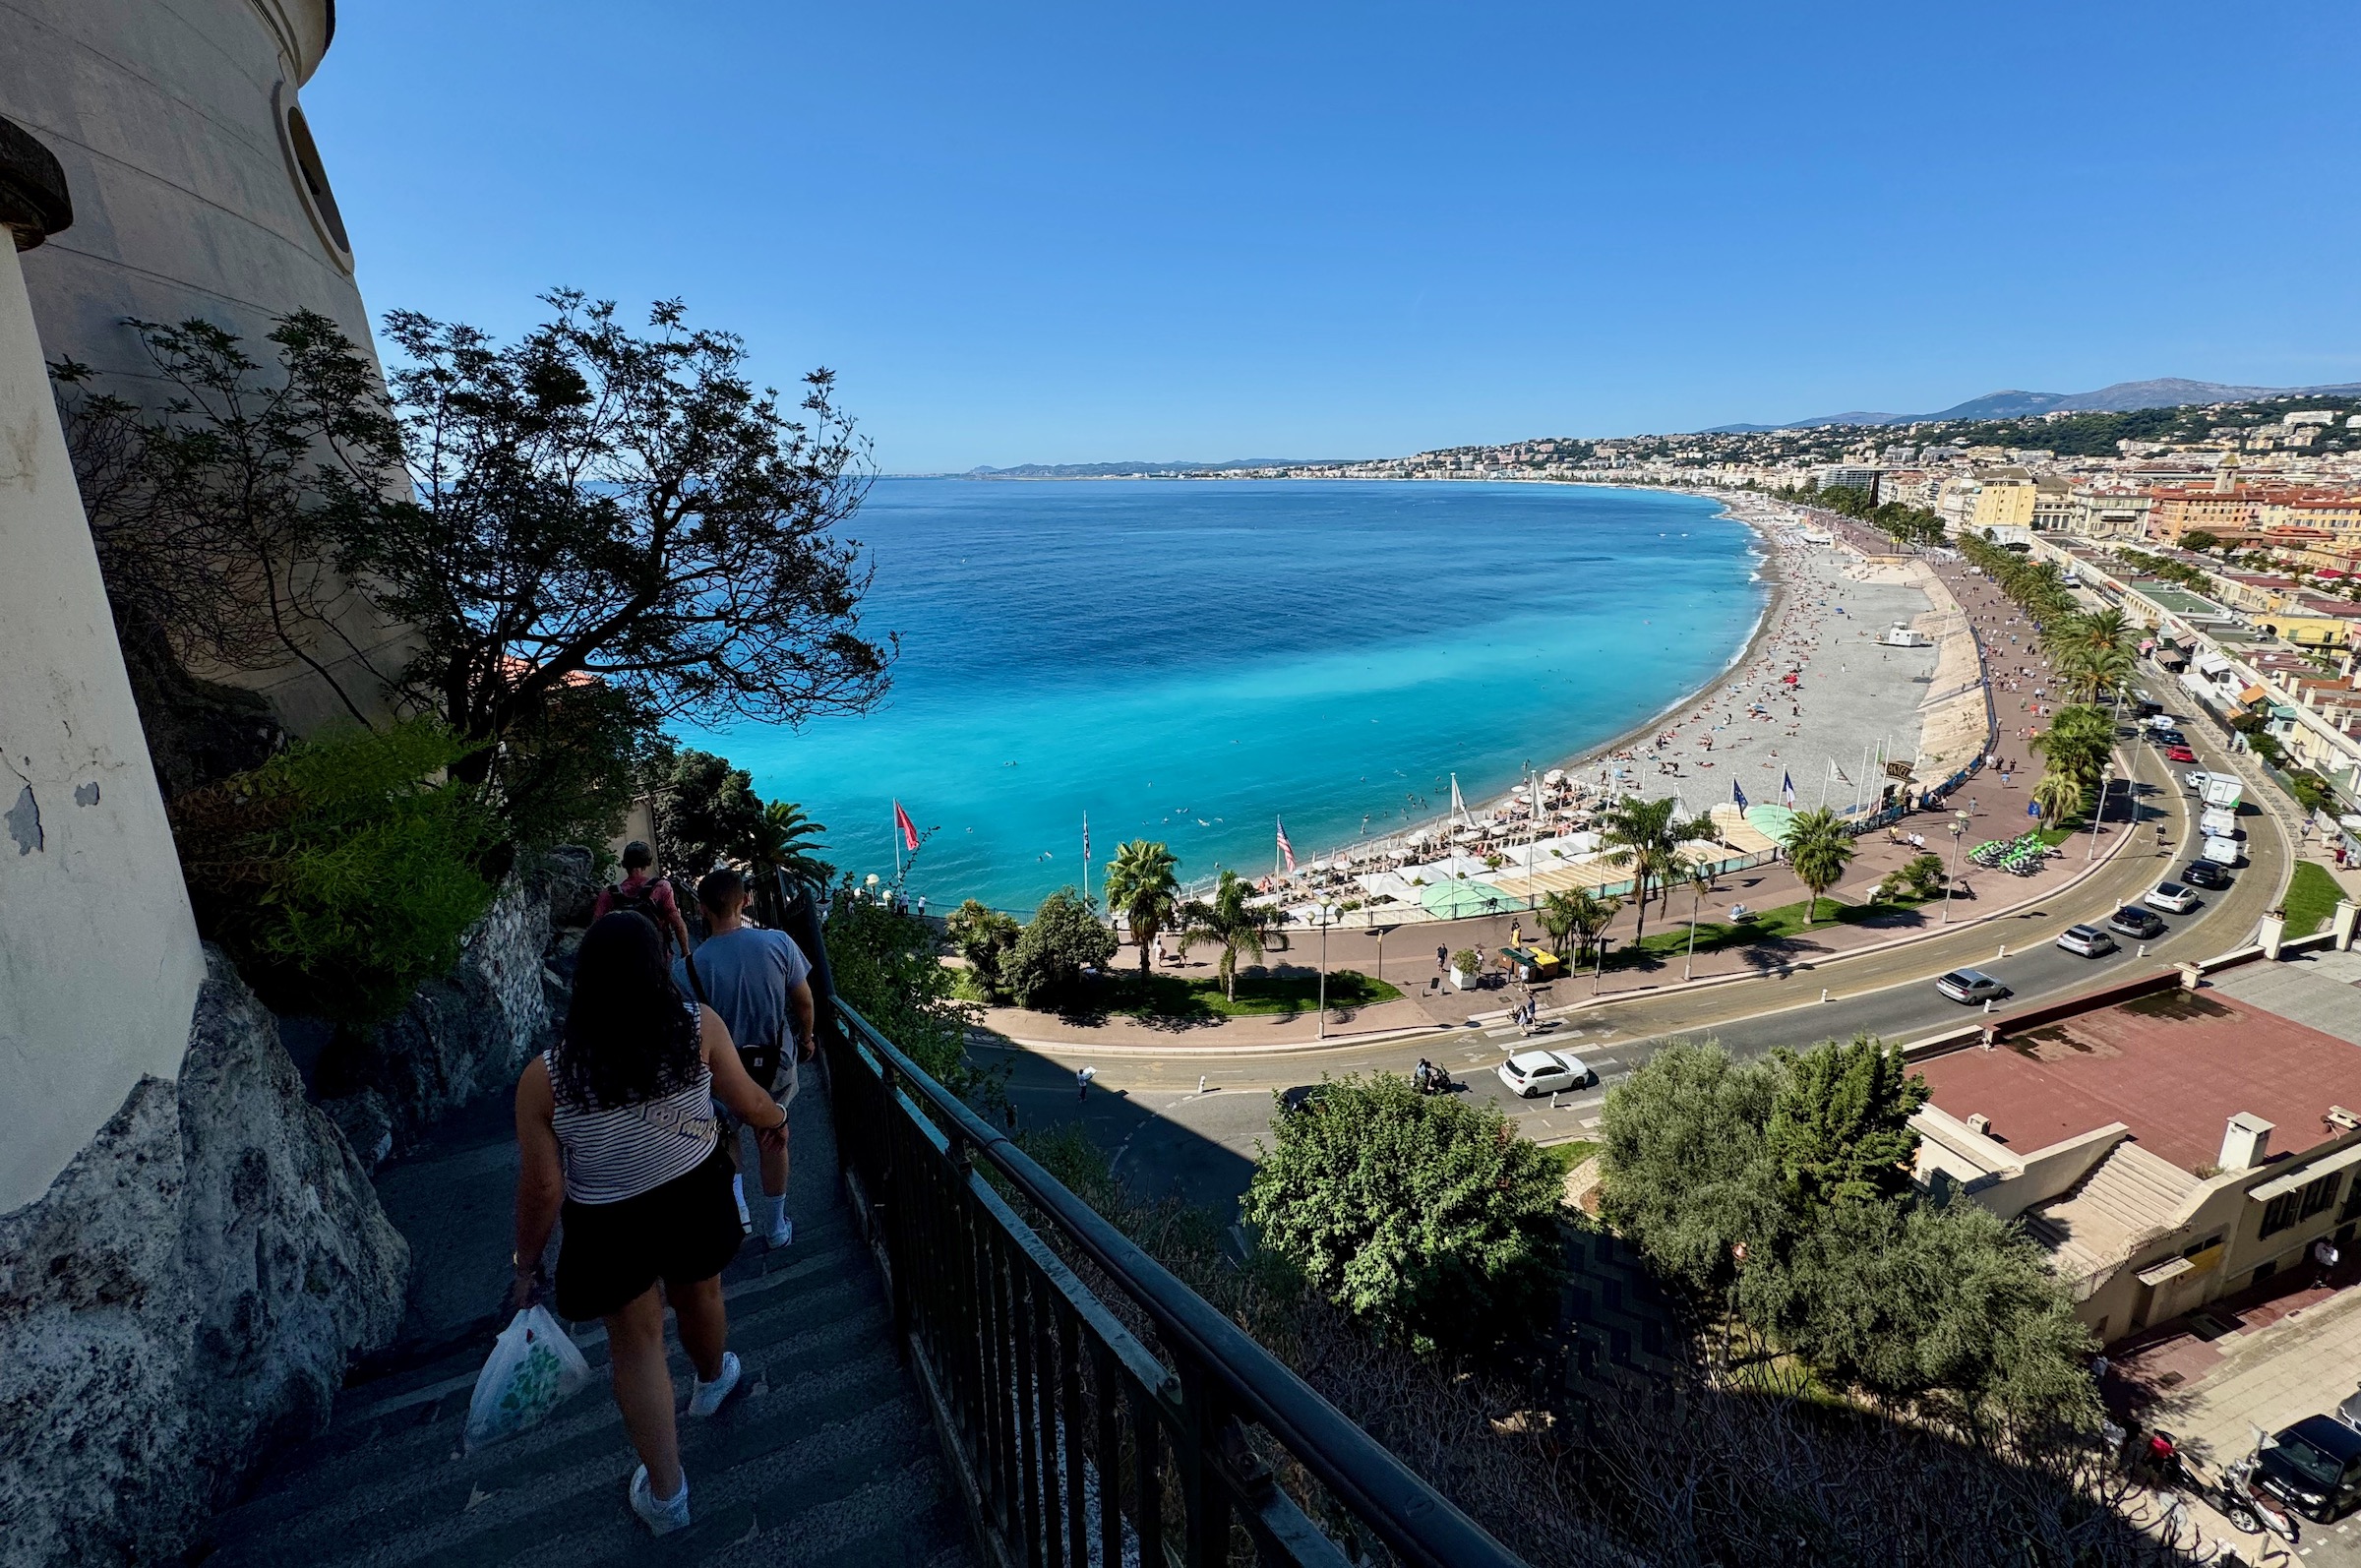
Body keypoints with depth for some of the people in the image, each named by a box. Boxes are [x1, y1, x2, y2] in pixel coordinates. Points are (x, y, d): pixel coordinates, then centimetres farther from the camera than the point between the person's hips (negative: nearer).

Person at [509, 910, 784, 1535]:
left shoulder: (545, 1076, -21)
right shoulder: (699, 1025, -21)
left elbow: (541, 1189, -14)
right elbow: (748, 1101, -7)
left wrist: (527, 1264, 3)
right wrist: (777, 1117, 16)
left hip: (609, 1227, -1)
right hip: (694, 1199, 1)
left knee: (635, 1342, 20)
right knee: (699, 1297, 29)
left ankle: (666, 1493, 31)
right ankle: (713, 1379, 60)